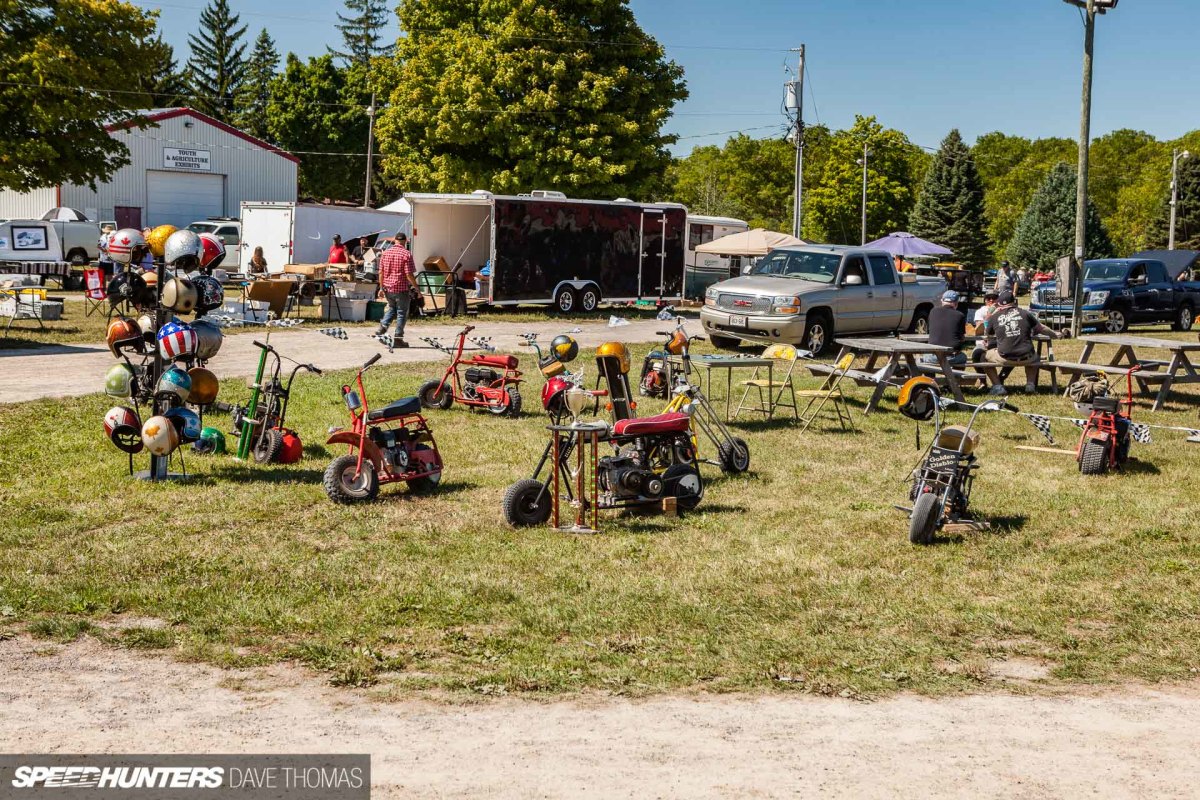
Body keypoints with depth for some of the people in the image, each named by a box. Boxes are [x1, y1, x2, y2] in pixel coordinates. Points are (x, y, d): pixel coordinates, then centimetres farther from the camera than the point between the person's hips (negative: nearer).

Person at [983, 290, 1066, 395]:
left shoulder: (994, 317, 3)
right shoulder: (1024, 313, 7)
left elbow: (987, 334, 20)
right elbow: (1041, 328, 19)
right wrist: (1056, 335, 37)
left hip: (1005, 358, -2)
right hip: (1026, 357, 2)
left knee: (985, 355, 24)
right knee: (1034, 357, 37)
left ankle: (997, 385, 12)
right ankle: (1030, 384, 19)